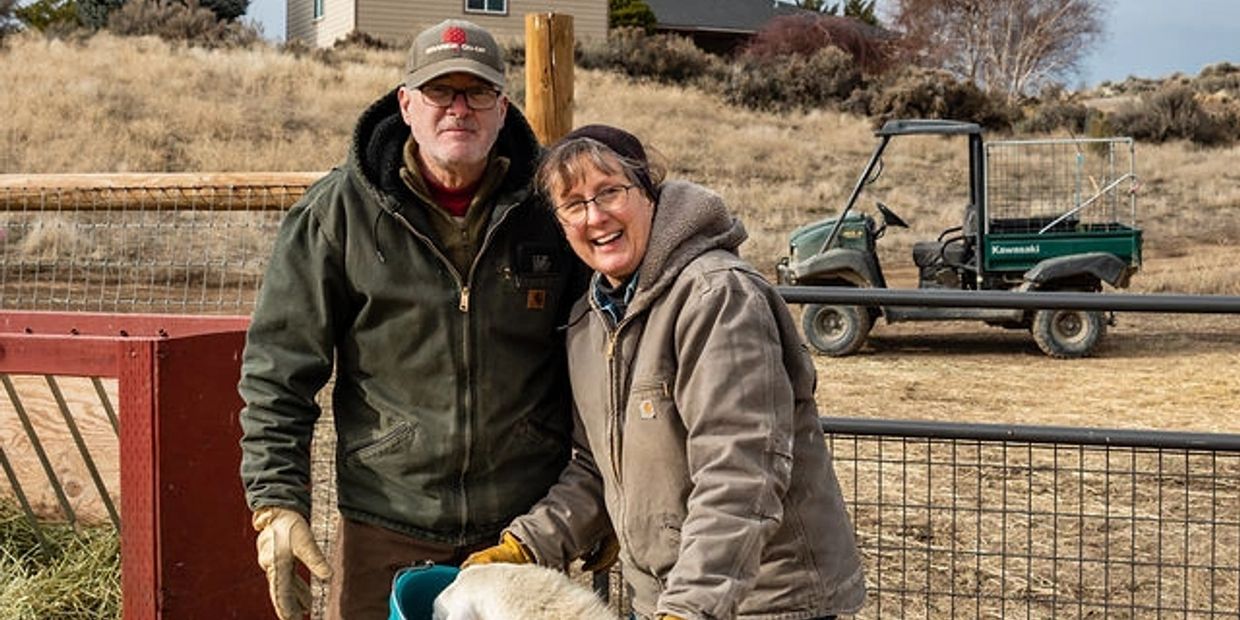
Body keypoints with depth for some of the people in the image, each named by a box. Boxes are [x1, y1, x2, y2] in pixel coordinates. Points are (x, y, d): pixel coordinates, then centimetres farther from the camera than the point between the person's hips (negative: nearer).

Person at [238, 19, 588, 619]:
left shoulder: (550, 206, -1)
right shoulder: (337, 210, -4)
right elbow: (277, 370, -2)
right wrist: (277, 502, -10)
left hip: (526, 525, 1)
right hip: (385, 527, -1)